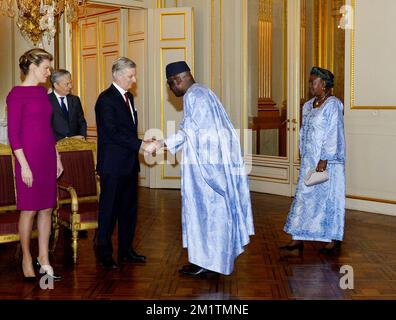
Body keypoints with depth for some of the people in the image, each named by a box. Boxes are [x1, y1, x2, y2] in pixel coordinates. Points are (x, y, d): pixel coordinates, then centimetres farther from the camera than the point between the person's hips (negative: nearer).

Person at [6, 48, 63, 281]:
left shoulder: (42, 92, 12)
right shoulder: (16, 94, -9)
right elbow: (13, 133, -12)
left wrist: (57, 157, 15)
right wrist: (24, 165, -15)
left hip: (48, 157, 7)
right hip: (30, 158, -7)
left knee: (47, 208, 8)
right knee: (29, 210, 3)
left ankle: (44, 260, 16)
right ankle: (27, 260, 16)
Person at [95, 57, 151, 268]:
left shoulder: (128, 97, 15)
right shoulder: (106, 99, -13)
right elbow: (113, 133, -20)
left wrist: (140, 145, 9)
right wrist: (140, 145, -21)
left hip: (129, 164, 9)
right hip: (112, 165, -8)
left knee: (129, 209, 13)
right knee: (109, 209, 1)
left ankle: (126, 250, 24)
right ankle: (104, 253, 12)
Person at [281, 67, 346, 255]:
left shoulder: (332, 105, -11)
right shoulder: (308, 106, 13)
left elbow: (332, 135, -17)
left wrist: (324, 160, -21)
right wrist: (303, 157, 14)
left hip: (327, 162, -8)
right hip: (309, 161, 8)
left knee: (329, 198, 0)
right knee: (304, 197, 6)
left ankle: (334, 240, 12)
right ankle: (298, 240, 9)